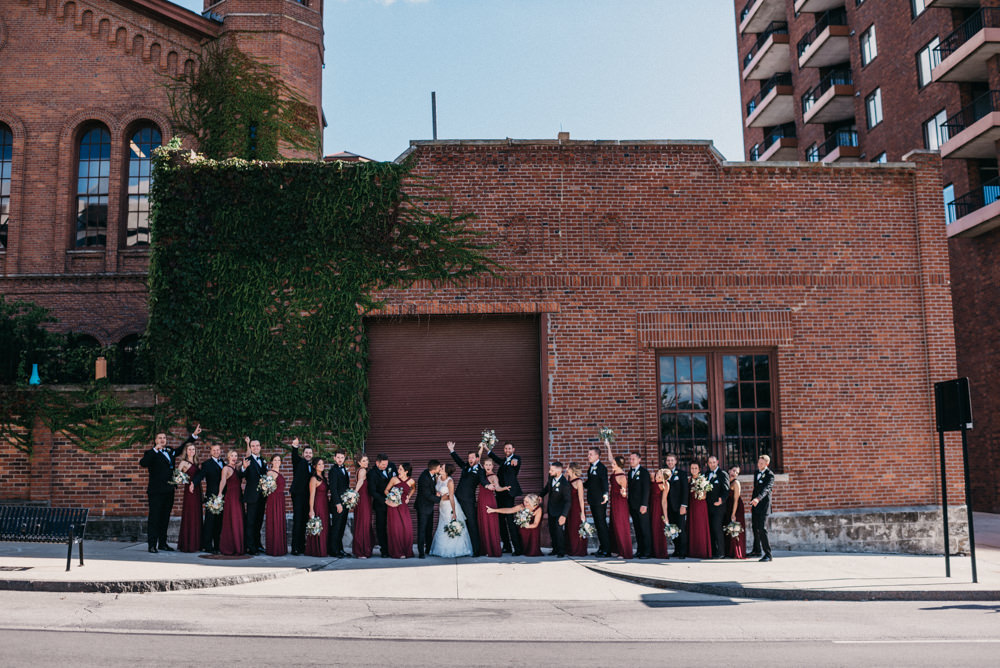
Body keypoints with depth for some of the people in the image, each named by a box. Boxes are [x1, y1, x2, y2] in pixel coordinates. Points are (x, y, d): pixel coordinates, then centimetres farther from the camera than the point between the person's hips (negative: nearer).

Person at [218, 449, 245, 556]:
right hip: (230, 496, -8)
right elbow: (223, 480, -20)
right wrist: (220, 494, -32)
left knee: (239, 522, 9)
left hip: (239, 497, 8)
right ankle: (229, 549, 1)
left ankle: (238, 547, 16)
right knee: (231, 522, -5)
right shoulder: (226, 468, -6)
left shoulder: (236, 468, 16)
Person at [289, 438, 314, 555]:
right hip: (298, 496, -5)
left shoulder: (312, 466, 16)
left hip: (308, 497, 5)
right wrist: (295, 447, -41)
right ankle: (295, 547, -8)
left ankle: (302, 546, 14)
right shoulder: (299, 462, 2)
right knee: (297, 520, -8)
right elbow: (294, 457, -20)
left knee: (304, 521, 8)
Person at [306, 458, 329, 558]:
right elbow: (312, 496, -13)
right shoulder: (314, 479, -10)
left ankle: (323, 550, 17)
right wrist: (311, 510, -18)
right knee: (318, 529, -4)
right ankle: (317, 551, 4)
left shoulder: (323, 478, 14)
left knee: (325, 528, 11)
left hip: (325, 506, 8)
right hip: (318, 506, -8)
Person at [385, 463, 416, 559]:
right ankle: (397, 553, 4)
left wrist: (408, 497, 8)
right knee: (395, 529, -4)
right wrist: (390, 497, -10)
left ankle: (406, 552, 9)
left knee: (407, 528, -4)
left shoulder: (411, 481, 0)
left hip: (404, 507, 1)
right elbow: (386, 490, 6)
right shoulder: (394, 479, -3)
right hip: (393, 506, -1)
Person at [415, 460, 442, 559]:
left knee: (429, 529, 17)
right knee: (422, 529, -2)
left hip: (429, 506, 9)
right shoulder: (424, 479, -29)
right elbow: (428, 495, -22)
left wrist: (436, 492, -6)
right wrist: (439, 498, -10)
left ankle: (429, 549, 28)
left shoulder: (432, 474, -4)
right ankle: (421, 552, 3)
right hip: (423, 507, -9)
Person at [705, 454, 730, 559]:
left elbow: (726, 490, -10)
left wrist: (721, 500, -27)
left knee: (717, 529, -9)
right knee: (710, 529, 5)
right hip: (708, 507, 6)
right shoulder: (706, 474, 16)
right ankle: (712, 551, 10)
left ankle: (720, 552, -4)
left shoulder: (723, 474, -3)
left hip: (718, 506, -6)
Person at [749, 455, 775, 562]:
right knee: (755, 528, 16)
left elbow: (766, 489, -28)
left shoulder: (770, 475, -12)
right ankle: (756, 550, 31)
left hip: (763, 505, -8)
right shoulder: (757, 473, 15)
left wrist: (758, 498, -44)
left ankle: (768, 554, -9)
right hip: (755, 505, 8)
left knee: (762, 529, -13)